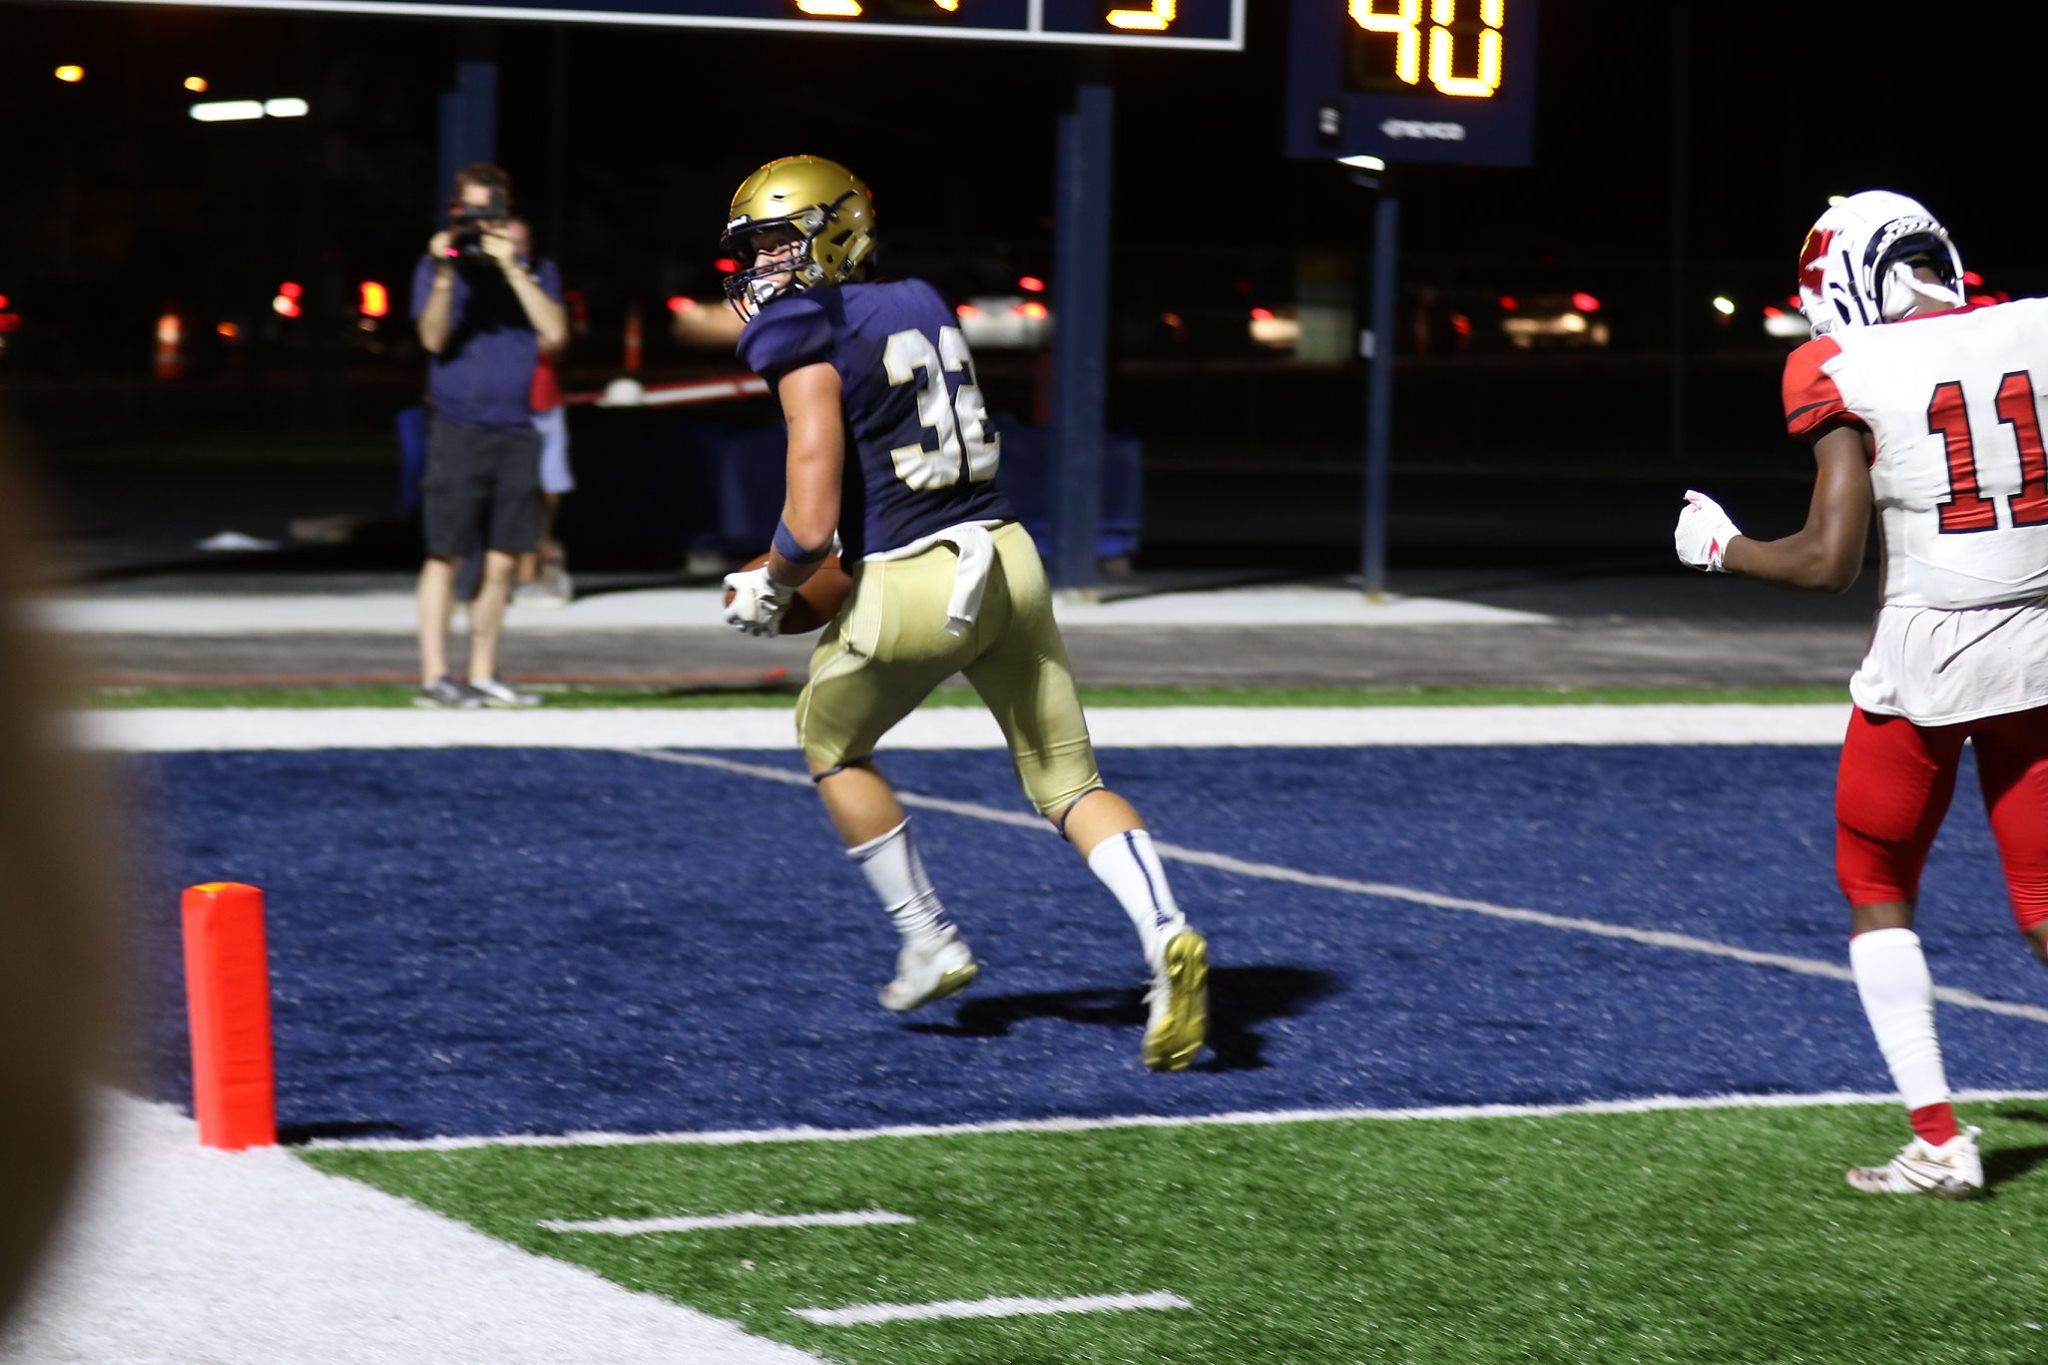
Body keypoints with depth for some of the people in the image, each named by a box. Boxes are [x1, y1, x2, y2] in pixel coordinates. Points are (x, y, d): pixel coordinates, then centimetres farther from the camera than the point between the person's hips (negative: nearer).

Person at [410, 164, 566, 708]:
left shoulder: (533, 270, 10)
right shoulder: (438, 267, 3)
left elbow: (554, 333, -5)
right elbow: (433, 338, -9)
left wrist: (512, 268, -12)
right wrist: (445, 276, -23)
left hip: (516, 432, 3)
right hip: (459, 430, -3)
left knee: (502, 561, 5)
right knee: (445, 556, -5)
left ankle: (483, 675, 13)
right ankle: (433, 677, -4)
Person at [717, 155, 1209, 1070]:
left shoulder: (812, 347, -10)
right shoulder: (921, 306, 14)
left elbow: (812, 526, -14)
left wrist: (767, 591, 4)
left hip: (911, 585, -6)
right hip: (1006, 557, 6)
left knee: (831, 740, 23)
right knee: (1069, 781, 9)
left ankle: (929, 942, 22)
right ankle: (1166, 938, -15)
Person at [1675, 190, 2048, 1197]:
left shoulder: (1851, 373, -8)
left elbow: (1827, 563, -9)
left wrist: (1720, 547, 8)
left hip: (1926, 653, -3)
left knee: (1876, 890, 17)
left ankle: (1939, 1140, 12)